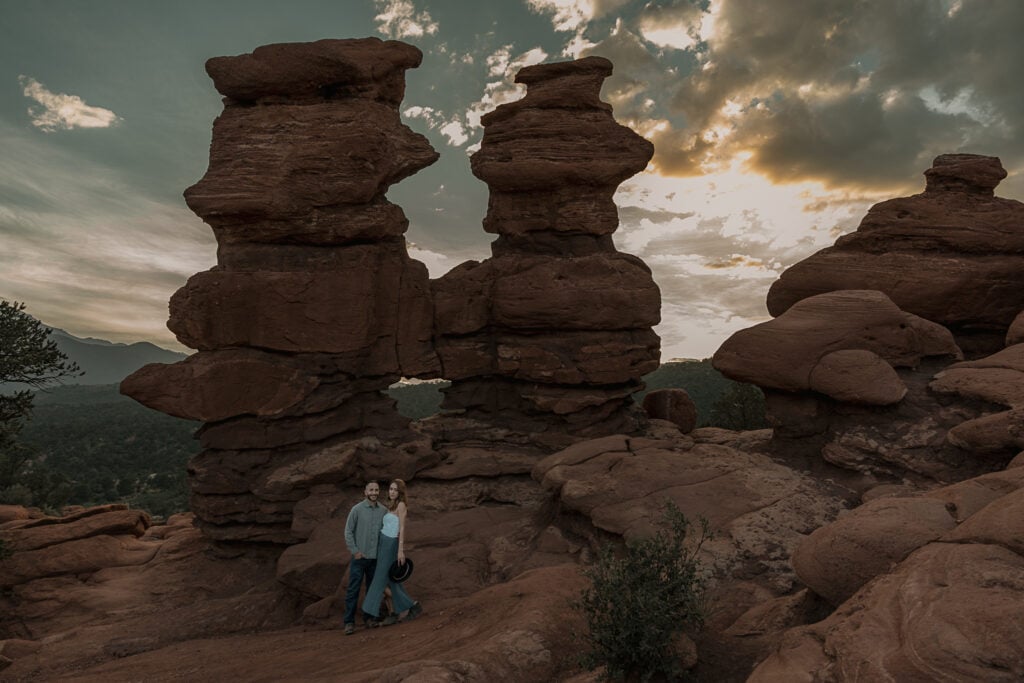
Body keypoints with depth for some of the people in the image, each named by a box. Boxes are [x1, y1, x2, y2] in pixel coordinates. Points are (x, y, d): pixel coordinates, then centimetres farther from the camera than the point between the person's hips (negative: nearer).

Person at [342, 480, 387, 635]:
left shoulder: (383, 510, 1)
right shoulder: (357, 509, -9)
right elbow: (348, 532, -7)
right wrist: (355, 551, -11)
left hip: (375, 558, 4)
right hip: (359, 557, -3)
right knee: (353, 590, -2)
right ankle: (349, 622, 3)